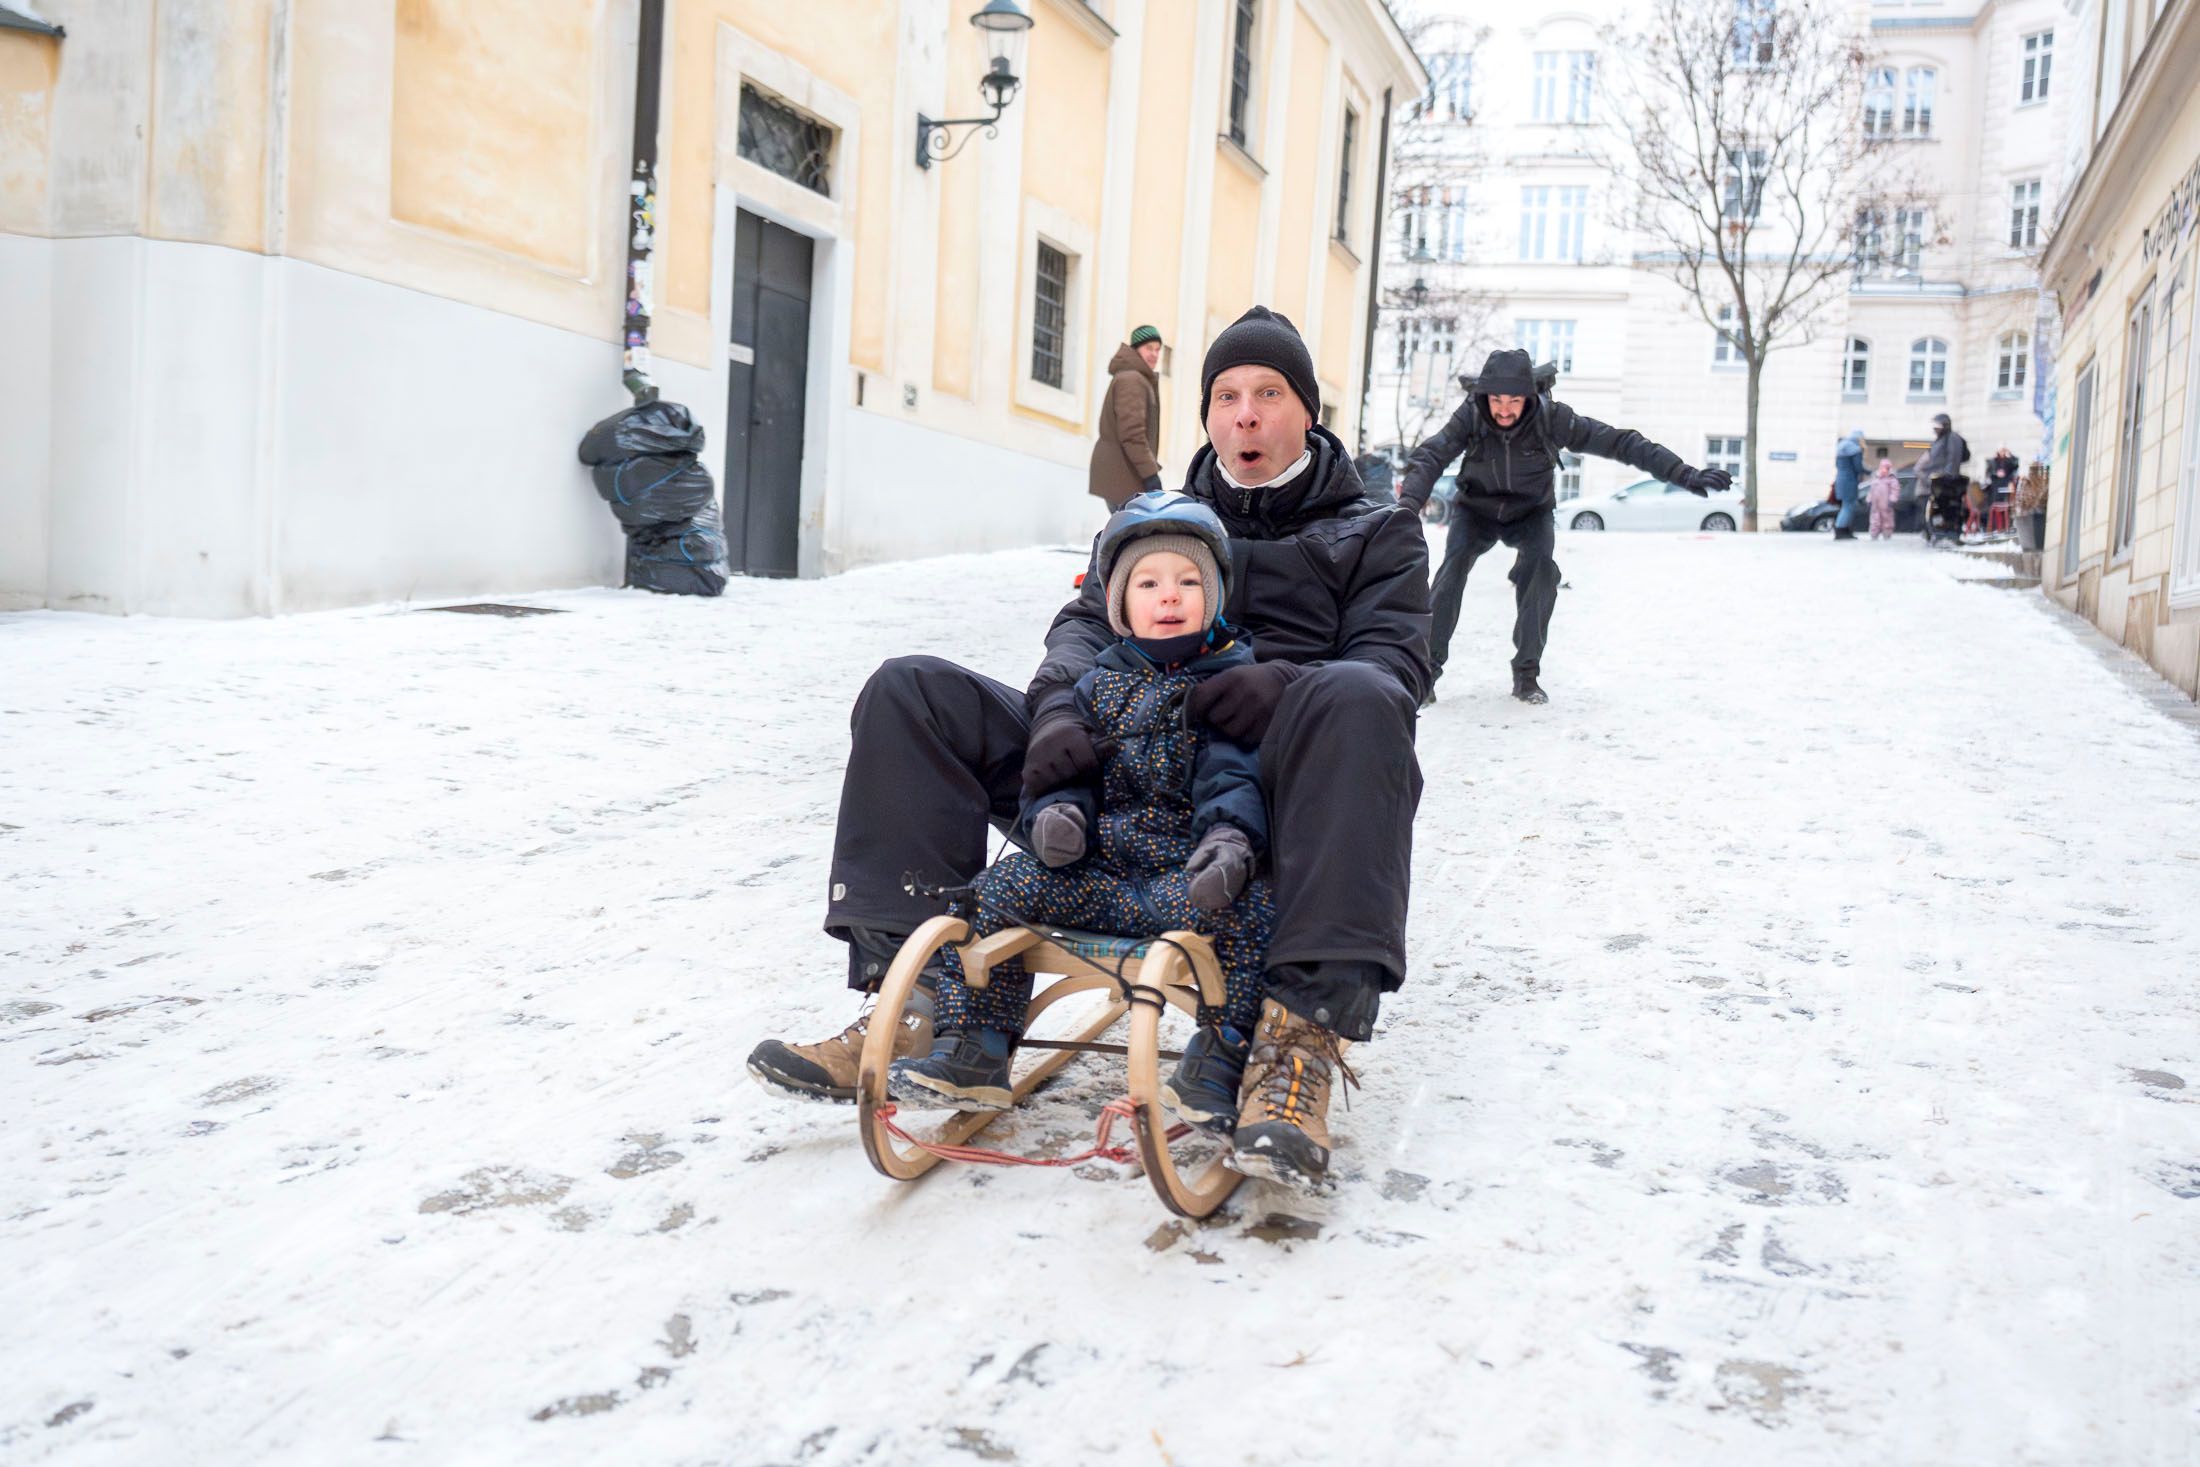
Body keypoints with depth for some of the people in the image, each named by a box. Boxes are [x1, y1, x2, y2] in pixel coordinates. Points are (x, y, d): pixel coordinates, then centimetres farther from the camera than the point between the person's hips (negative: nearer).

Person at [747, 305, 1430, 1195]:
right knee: (910, 692, -12)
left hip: (1270, 788, -3)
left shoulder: (1377, 535, 17)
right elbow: (1087, 623, 10)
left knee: (1353, 702, -38)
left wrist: (1290, 685, -23)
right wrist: (1061, 703, -15)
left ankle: (1304, 1030, -43)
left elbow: (1395, 662, 1)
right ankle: (912, 997, -22)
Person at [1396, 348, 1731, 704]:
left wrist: (1684, 474, -30)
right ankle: (1427, 667, -14)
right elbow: (1430, 457, -35)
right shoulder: (1471, 415, -26)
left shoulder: (1550, 418, -27)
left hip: (1532, 512, 0)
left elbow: (1619, 442, -26)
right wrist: (1408, 505, -55)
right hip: (1477, 510, 0)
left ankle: (1526, 674, -12)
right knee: (1455, 564, -25)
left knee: (1540, 568, -26)